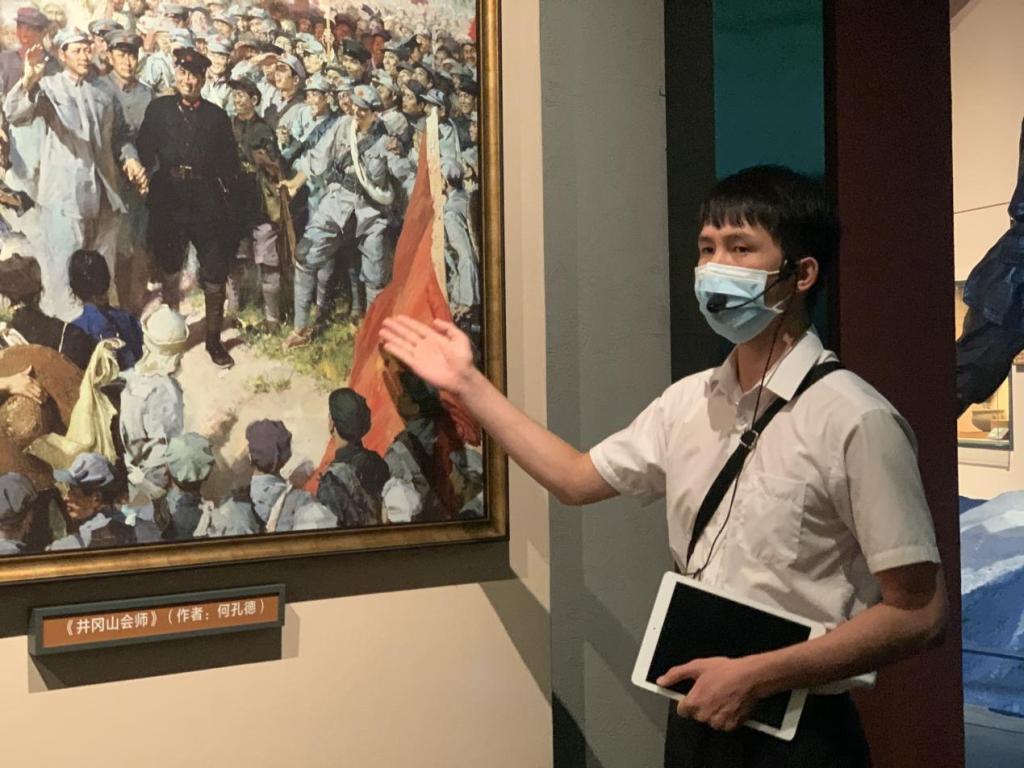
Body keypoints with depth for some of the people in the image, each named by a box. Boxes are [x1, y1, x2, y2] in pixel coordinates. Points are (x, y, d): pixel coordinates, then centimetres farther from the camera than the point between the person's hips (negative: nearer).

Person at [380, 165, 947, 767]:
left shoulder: (854, 420, -18)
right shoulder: (688, 402, 4)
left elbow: (918, 615, -17)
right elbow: (577, 477, 15)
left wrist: (756, 676, -20)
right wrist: (468, 383, 13)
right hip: (697, 719, 6)